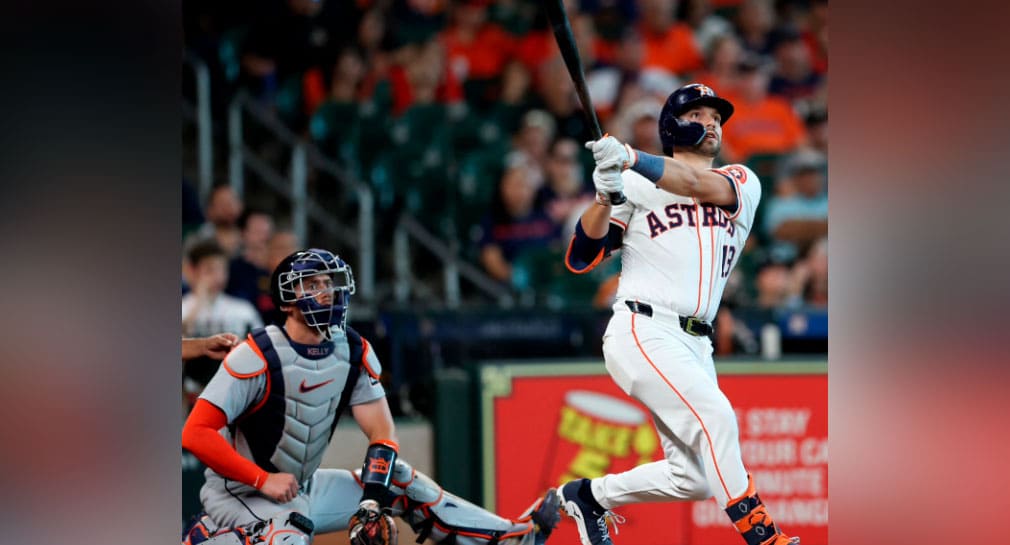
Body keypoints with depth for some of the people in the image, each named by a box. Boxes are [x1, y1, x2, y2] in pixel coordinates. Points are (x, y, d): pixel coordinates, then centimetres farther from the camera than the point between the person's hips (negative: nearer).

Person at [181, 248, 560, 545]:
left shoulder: (354, 352, -1)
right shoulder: (257, 357, -22)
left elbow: (382, 433, -3)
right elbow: (196, 433, -24)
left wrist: (372, 501, -18)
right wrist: (263, 481, -26)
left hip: (303, 488, 8)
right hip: (241, 490, -8)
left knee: (400, 480, 7)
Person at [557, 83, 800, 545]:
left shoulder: (742, 182, 14)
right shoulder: (636, 187, 7)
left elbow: (699, 186, -11)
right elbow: (581, 258, 1)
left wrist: (630, 159, -26)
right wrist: (604, 197, -17)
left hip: (695, 346, 5)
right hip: (642, 331, -5)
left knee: (693, 478, 4)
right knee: (715, 416, -25)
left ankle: (588, 496, 24)